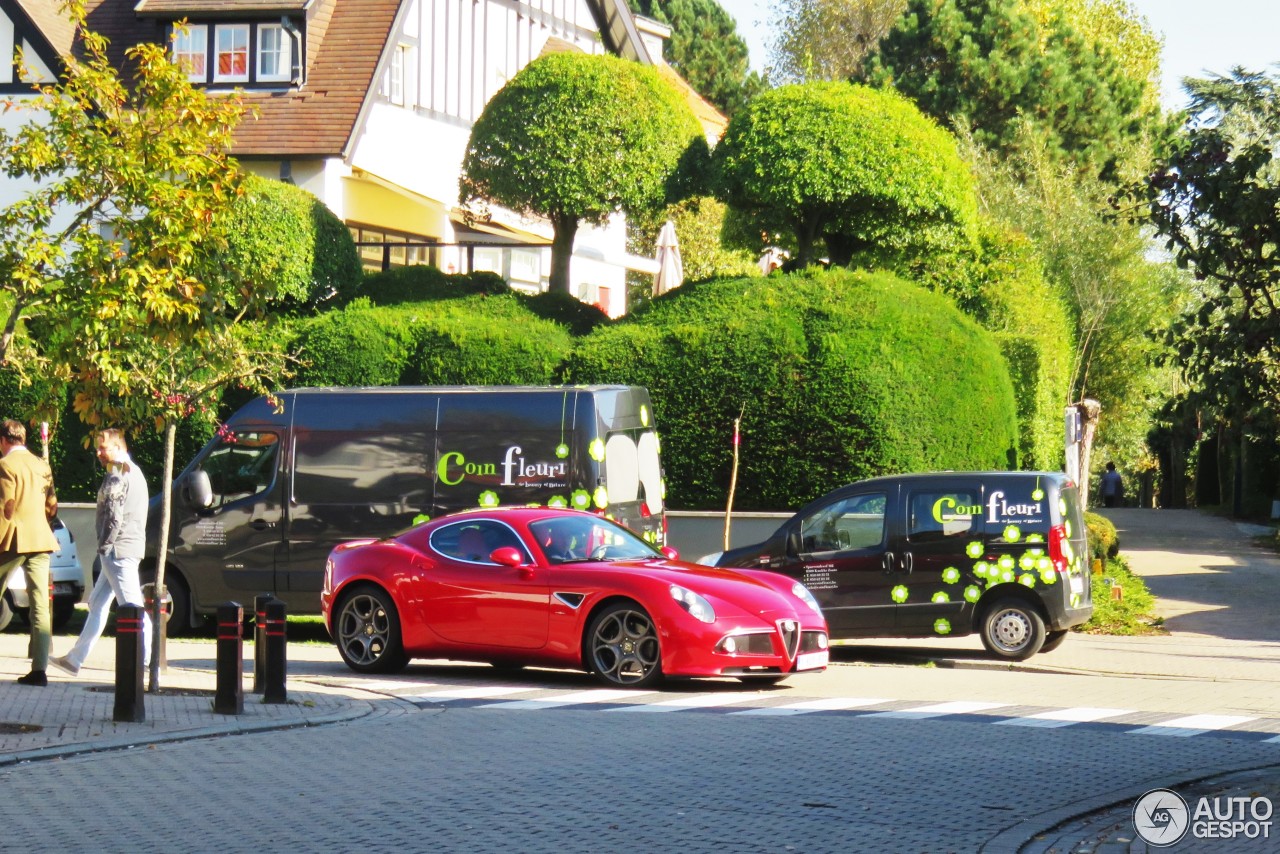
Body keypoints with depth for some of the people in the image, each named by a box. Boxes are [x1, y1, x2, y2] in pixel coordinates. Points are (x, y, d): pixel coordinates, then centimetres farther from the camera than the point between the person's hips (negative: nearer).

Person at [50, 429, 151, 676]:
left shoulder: (117, 474, -13)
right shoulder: (134, 471, 19)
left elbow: (114, 516, -19)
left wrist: (104, 546, -13)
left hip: (118, 549, -10)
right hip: (130, 548, 10)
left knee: (132, 606, -11)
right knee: (97, 603, 15)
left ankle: (148, 660, -13)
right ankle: (75, 659, 20)